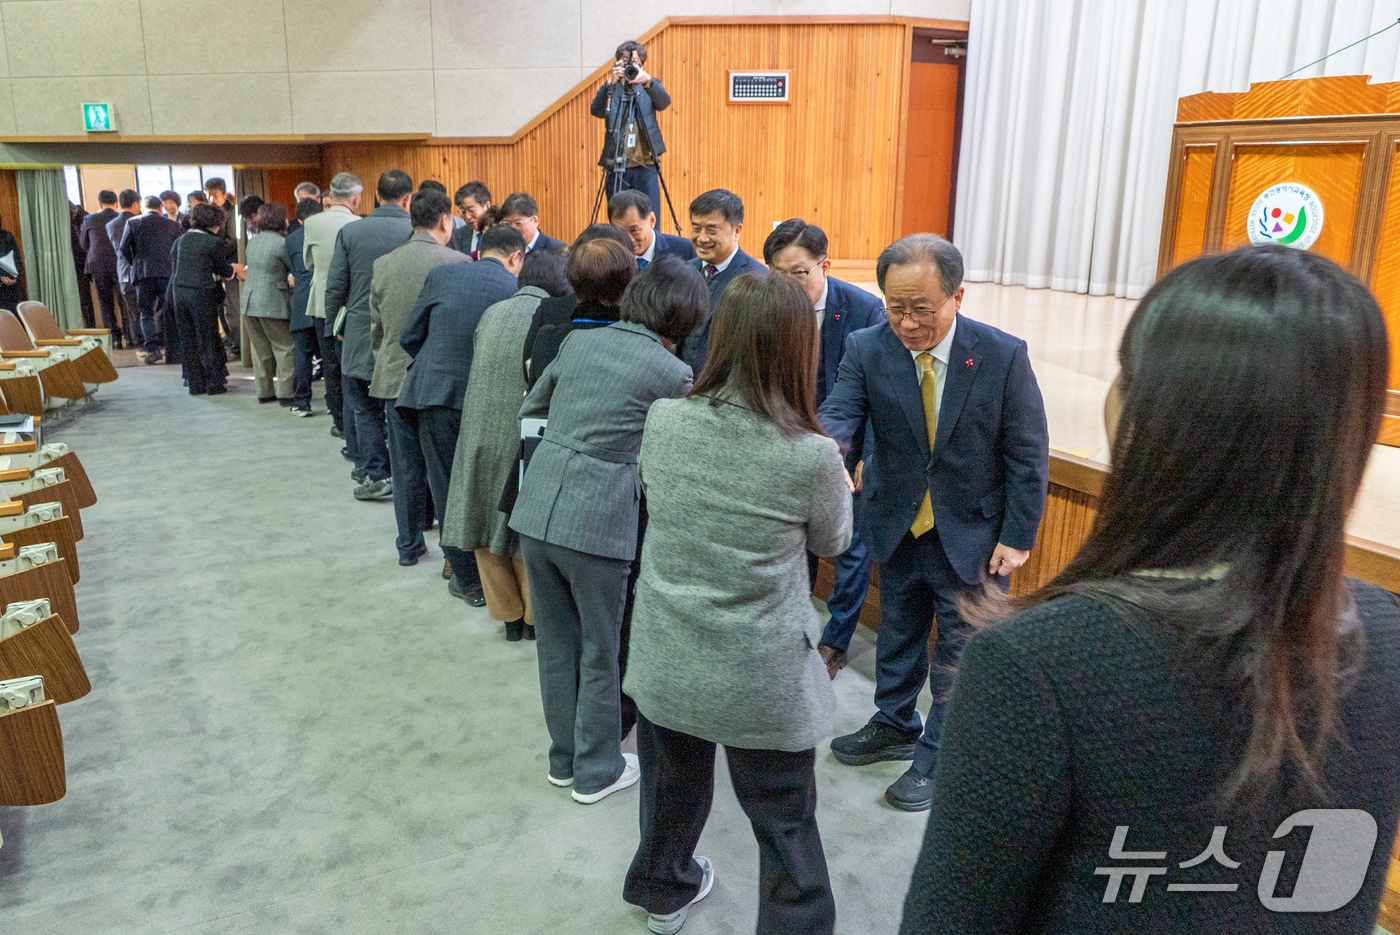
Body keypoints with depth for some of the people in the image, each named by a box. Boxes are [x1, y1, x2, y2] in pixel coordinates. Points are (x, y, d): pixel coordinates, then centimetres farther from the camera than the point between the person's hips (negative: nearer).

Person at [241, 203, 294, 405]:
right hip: (273, 304, -7)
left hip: (250, 303, 7)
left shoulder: (252, 242, 12)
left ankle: (264, 391, 18)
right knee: (284, 348, -1)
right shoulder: (281, 243, -12)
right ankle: (285, 392, -2)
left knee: (260, 348, 12)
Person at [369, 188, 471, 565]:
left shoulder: (383, 265, 1)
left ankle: (409, 545, 23)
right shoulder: (459, 264, -12)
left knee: (407, 466, 12)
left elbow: (376, 329, 9)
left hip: (396, 378, 4)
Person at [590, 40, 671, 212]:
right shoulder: (611, 89, 7)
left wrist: (648, 81, -32)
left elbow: (664, 102, -13)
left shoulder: (651, 85, 8)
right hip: (616, 165, 0)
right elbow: (596, 111, -12)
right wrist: (610, 83, -27)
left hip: (646, 165, 0)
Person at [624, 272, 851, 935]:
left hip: (666, 663, 5)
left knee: (672, 788, 29)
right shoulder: (813, 456, -22)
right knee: (786, 828, 15)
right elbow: (832, 541, -1)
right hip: (762, 681, -4)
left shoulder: (662, 421, -12)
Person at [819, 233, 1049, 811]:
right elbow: (838, 414, -24)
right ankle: (894, 727, 46)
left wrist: (1017, 536, -11)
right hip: (898, 528, 3)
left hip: (972, 536, -3)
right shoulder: (867, 349, -12)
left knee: (960, 654, 11)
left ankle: (938, 758, 32)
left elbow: (1027, 454, -10)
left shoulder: (1003, 355, -17)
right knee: (897, 638, 23)